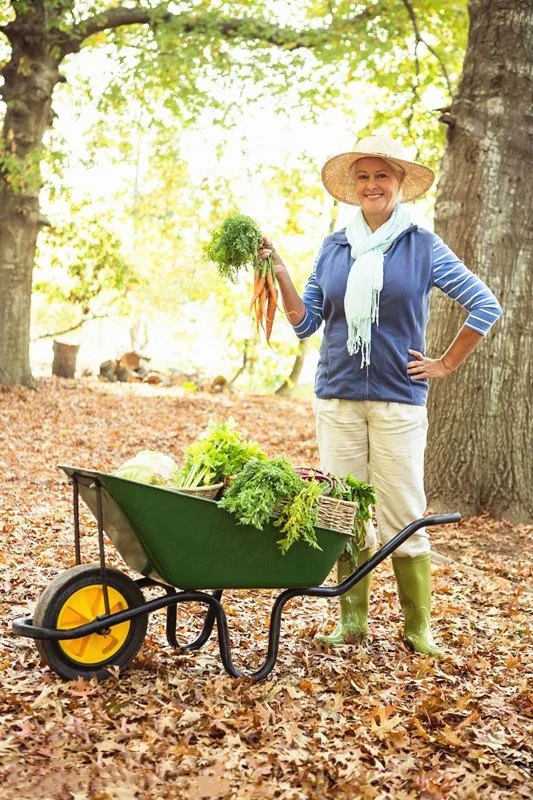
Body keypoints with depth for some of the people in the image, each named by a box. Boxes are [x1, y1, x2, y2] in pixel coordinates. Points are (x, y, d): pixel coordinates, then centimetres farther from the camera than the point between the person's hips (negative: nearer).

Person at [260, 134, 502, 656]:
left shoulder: (423, 246, 0)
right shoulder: (334, 247, 9)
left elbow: (485, 306, 2)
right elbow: (305, 321, 9)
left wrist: (445, 365, 1)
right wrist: (279, 272, -3)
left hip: (398, 402, -3)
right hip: (337, 399, 3)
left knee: (404, 519, -1)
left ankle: (418, 627, 12)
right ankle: (352, 621, 18)